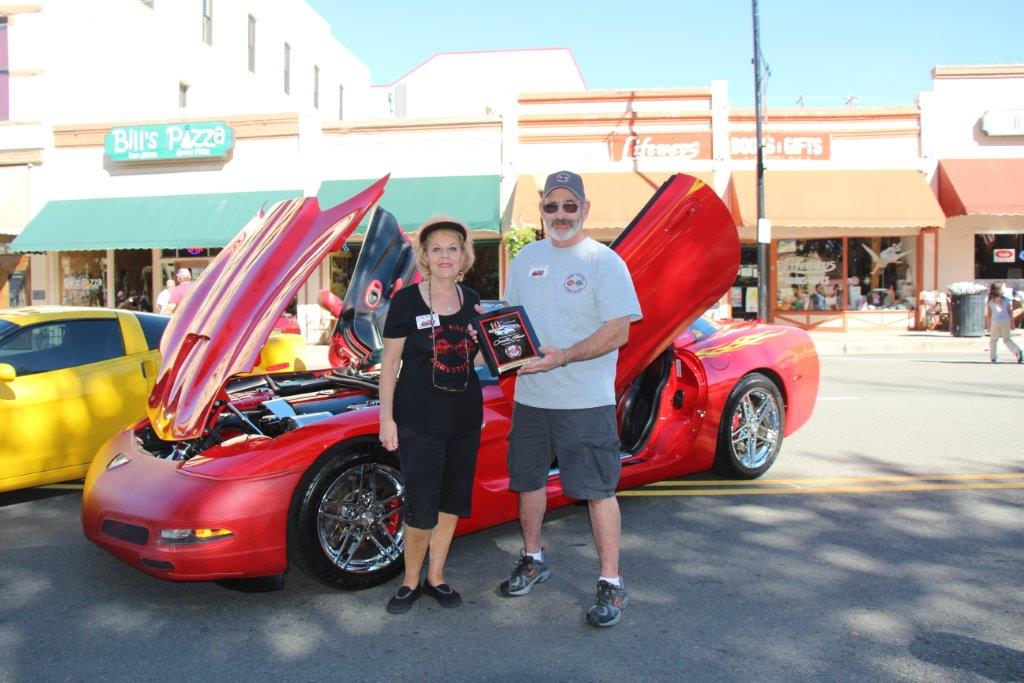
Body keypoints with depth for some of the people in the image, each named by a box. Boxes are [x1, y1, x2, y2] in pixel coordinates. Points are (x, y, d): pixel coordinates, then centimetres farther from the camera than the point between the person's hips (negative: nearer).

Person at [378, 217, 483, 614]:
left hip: (465, 416, 5)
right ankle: (410, 581, 18)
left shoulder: (472, 301, 7)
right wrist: (386, 417, -8)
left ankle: (436, 578, 27)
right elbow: (390, 362, -4)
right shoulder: (406, 301, -7)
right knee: (421, 510, -4)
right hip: (418, 419, -5)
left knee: (452, 500, 12)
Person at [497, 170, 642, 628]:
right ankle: (533, 560, 36)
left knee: (598, 489, -1)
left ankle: (611, 584, 11)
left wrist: (564, 357, -25)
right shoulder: (526, 259, 10)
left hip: (586, 401, -6)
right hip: (530, 396, 6)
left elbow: (618, 332, -14)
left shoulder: (604, 262, -7)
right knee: (528, 480, 16)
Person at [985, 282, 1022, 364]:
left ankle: (992, 358, 6)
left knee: (993, 340, 12)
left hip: (996, 321, -2)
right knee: (1007, 339, 16)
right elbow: (1010, 311, 5)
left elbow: (988, 314, 3)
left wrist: (988, 325, 8)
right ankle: (1018, 351, -5)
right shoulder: (1006, 299, 8)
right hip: (1006, 320, 2)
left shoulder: (990, 301, 5)